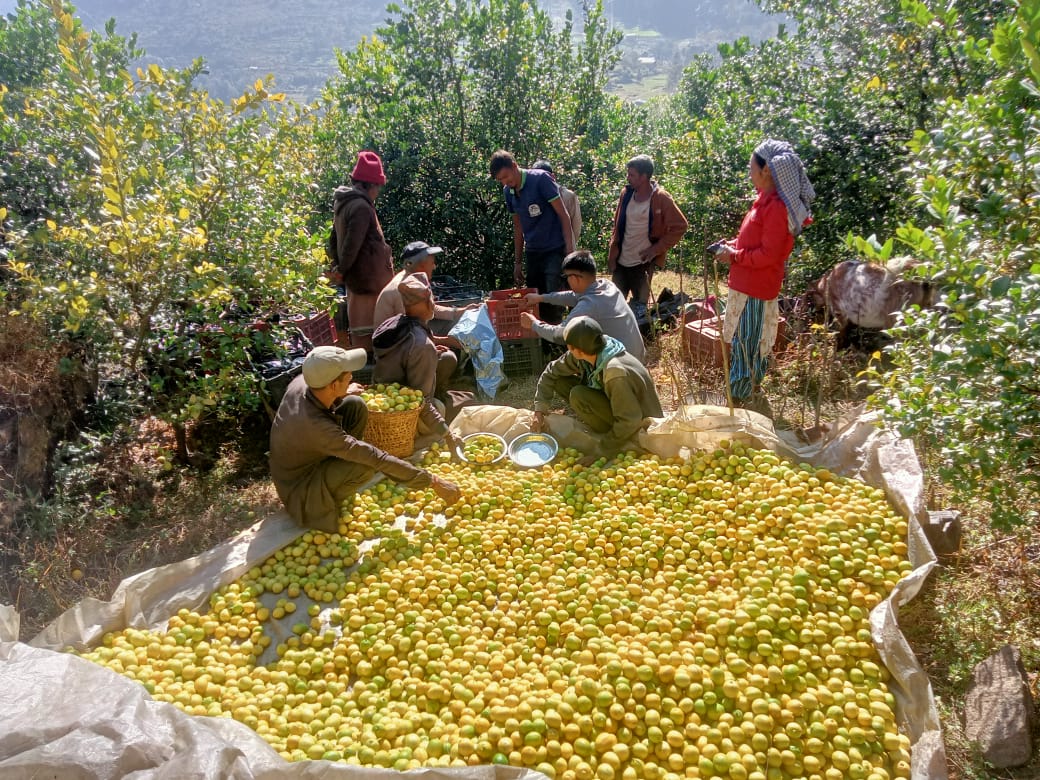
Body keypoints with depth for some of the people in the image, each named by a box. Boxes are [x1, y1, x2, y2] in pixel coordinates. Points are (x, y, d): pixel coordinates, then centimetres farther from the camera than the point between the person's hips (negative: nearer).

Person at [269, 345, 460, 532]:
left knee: (355, 405, -4)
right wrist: (432, 481, -32)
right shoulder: (315, 426, -40)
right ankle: (326, 502, 0)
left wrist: (341, 393, 2)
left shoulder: (301, 382, -18)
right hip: (300, 487, -8)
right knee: (367, 464, -31)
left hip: (304, 458, 8)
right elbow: (378, 459, -37)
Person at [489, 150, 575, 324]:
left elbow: (563, 215, -12)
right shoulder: (508, 191, 6)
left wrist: (570, 251, -18)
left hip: (554, 250, -6)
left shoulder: (540, 179, -12)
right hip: (532, 253, 6)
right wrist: (518, 262, 16)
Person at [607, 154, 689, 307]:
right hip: (621, 262, 5)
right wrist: (612, 254, 7)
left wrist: (656, 249, -14)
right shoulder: (626, 193, 3)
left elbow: (680, 226, -10)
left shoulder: (661, 198, -12)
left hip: (642, 263, -5)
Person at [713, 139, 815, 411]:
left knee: (747, 344, 1)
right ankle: (747, 394, 33)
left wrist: (734, 256, -15)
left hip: (756, 289, -10)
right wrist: (731, 245, 5)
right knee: (742, 341, 19)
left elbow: (768, 254, -23)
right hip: (747, 285, 10)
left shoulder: (777, 207, -21)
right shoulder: (765, 199, 9)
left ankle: (743, 396, 14)